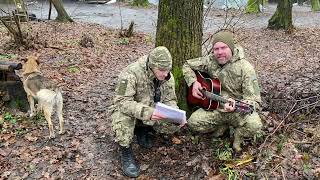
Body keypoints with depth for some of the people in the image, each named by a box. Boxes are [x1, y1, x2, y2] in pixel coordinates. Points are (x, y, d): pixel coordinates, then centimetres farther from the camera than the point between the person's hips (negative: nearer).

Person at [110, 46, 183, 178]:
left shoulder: (168, 77, -10)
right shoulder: (131, 73, -30)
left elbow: (170, 100, -1)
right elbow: (123, 102, -35)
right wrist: (146, 112, -49)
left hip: (153, 114, 5)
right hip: (130, 112, -5)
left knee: (175, 125, -15)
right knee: (124, 117, -39)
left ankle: (142, 130, 11)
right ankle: (125, 152, -11)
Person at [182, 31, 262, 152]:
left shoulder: (245, 68, -17)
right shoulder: (210, 61, -4)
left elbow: (255, 101, -21)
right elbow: (187, 66, 10)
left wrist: (236, 107, -41)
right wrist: (193, 82, -9)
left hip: (239, 111, -3)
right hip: (216, 108, 4)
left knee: (254, 125, -35)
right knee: (193, 122, -20)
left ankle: (239, 134, 4)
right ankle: (224, 125, 10)